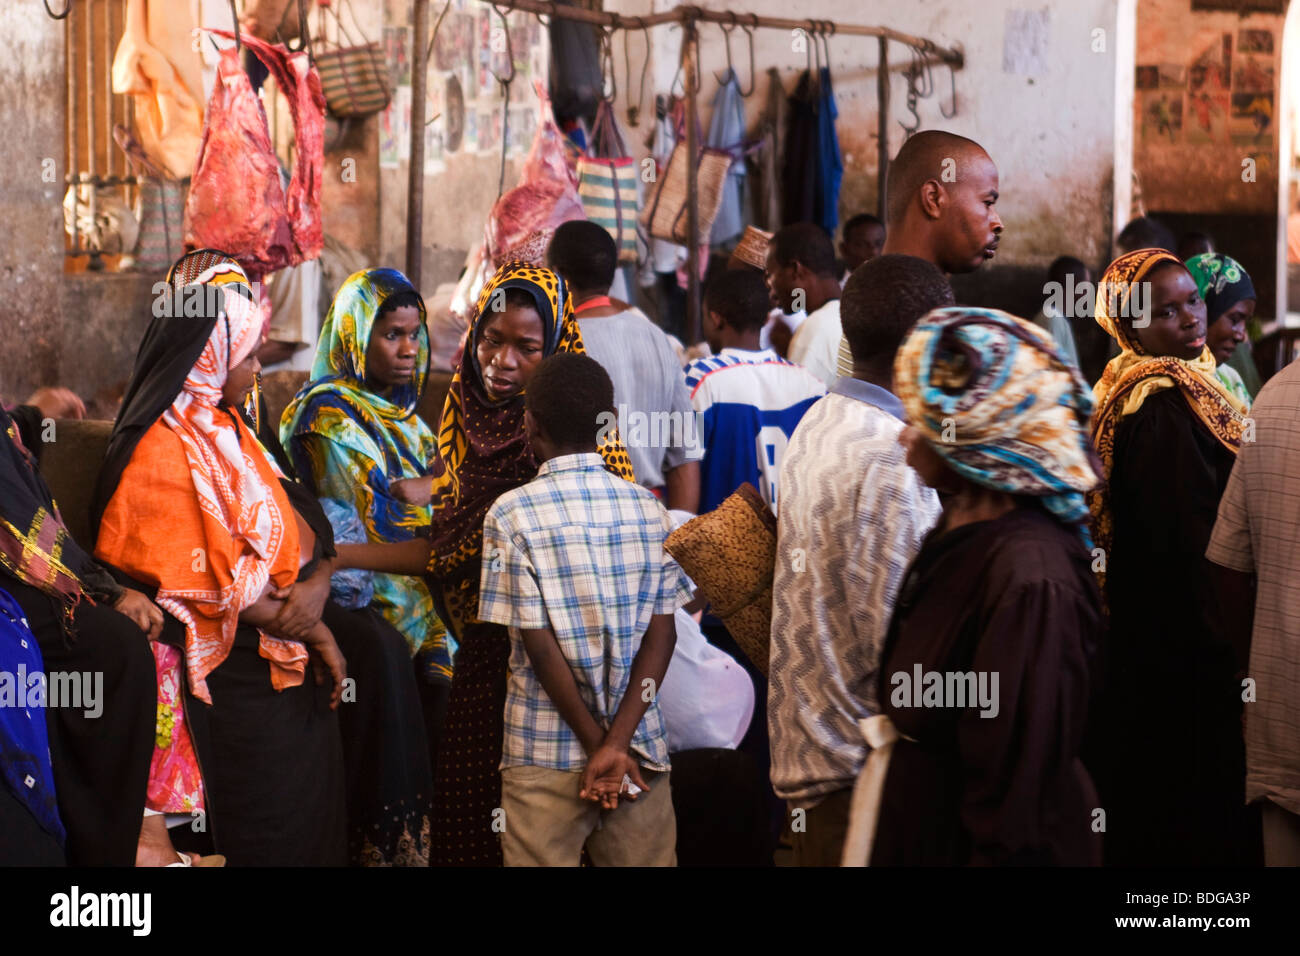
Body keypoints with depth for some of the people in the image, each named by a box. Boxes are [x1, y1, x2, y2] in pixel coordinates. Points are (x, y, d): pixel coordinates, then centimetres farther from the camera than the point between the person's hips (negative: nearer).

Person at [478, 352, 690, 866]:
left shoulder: (512, 515, -8)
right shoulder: (650, 510, 2)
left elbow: (539, 646, -11)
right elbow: (662, 636, -4)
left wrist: (600, 746, -6)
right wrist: (617, 742, -9)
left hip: (546, 756, -3)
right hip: (642, 748, 3)